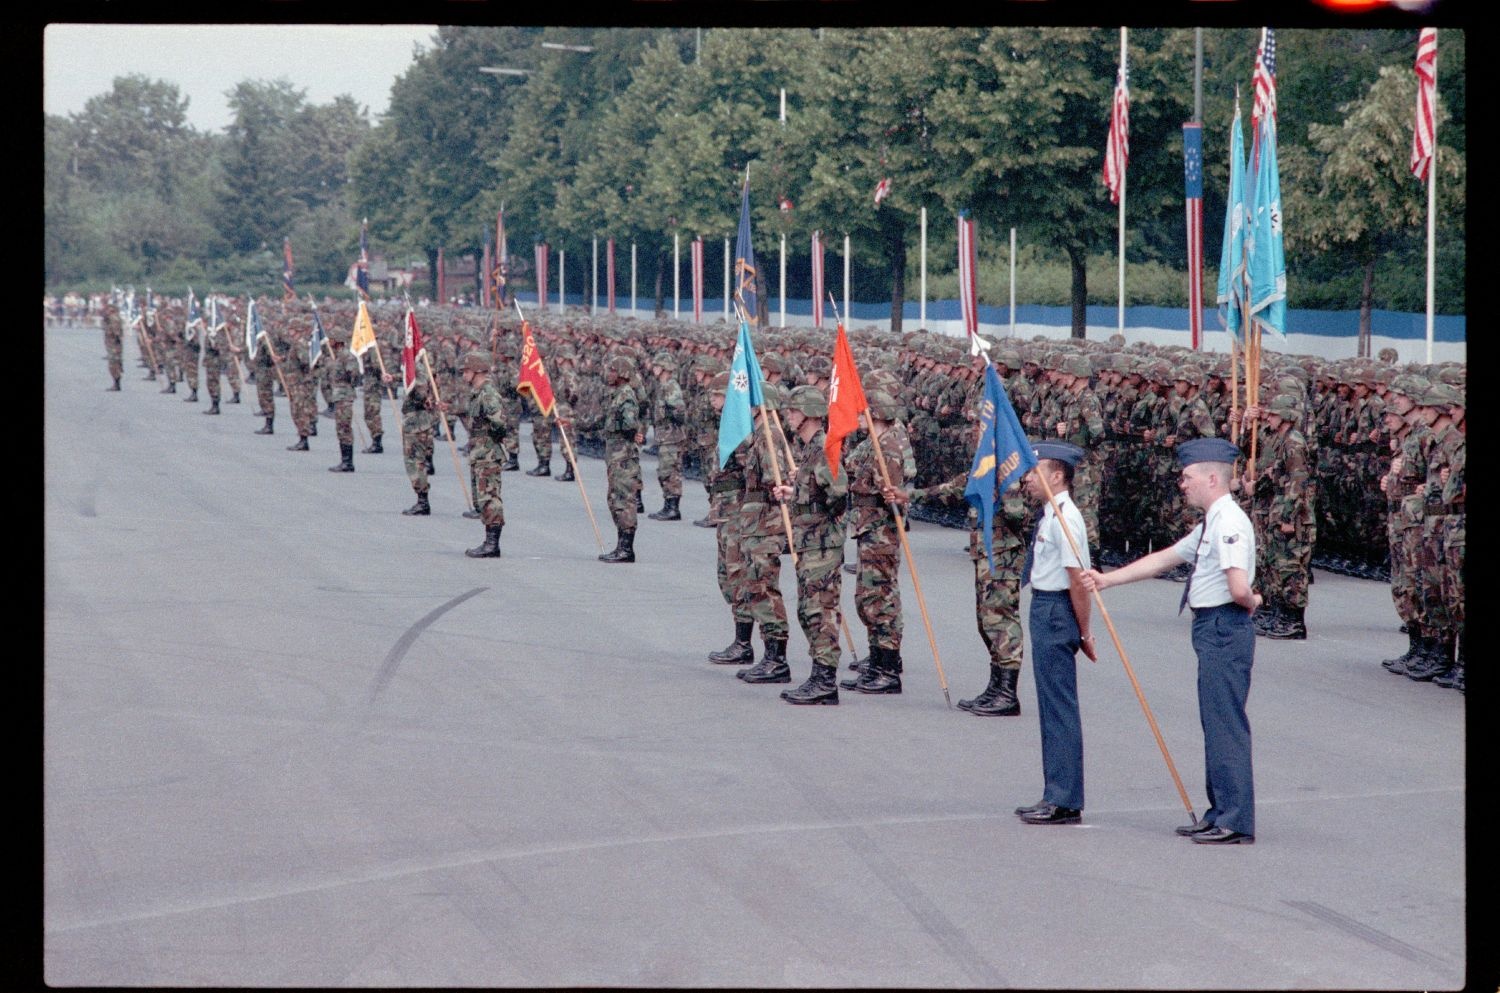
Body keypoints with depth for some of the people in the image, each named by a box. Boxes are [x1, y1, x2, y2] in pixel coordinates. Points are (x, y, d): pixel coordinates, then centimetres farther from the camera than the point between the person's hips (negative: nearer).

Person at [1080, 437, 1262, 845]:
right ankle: (1220, 814, 21)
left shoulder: (1229, 524, -16)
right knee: (1215, 724, 14)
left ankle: (1236, 823, -5)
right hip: (1212, 630, 10)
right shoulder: (1209, 525, 16)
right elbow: (1162, 559, 23)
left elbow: (1240, 589, -26)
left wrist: (1252, 602, -3)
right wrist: (1107, 579, 21)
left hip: (1224, 630, -10)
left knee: (1226, 725, -7)